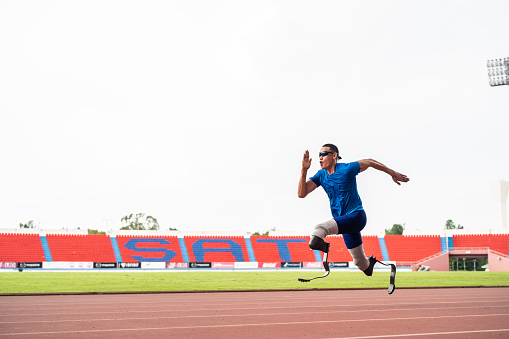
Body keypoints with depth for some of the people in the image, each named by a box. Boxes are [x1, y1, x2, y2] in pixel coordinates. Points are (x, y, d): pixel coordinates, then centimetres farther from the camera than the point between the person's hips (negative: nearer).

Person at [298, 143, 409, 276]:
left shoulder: (346, 169, -12)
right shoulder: (321, 175, 3)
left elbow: (369, 162, 1)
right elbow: (301, 193, -6)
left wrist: (393, 173, 7)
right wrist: (304, 170, -17)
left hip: (356, 216, -6)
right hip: (342, 221, 6)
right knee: (361, 263, 18)